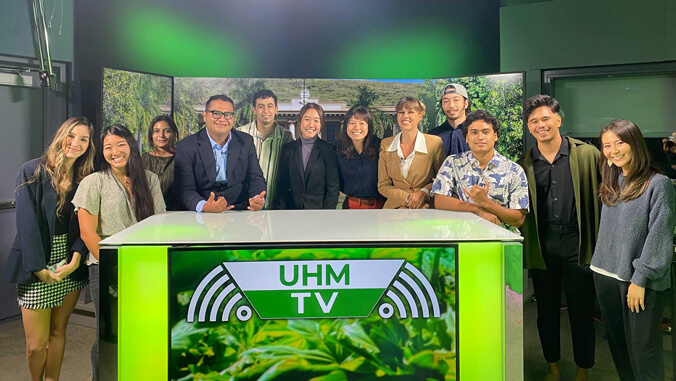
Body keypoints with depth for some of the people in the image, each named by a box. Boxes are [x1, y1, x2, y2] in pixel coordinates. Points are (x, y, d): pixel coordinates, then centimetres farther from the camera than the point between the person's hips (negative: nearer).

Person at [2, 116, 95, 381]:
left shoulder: (85, 179, 5)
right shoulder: (33, 172, -6)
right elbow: (27, 222, -11)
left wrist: (75, 259, -14)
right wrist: (39, 267, -16)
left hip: (71, 264, 3)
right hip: (37, 268, -3)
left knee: (58, 332, 12)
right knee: (37, 343, 2)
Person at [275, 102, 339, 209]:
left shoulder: (329, 150, -3)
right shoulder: (288, 149, 5)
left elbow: (333, 187, -5)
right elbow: (282, 185, 5)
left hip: (319, 207, -2)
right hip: (292, 207, 2)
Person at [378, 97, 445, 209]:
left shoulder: (435, 143, 3)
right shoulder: (385, 145, 8)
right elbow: (383, 186, 9)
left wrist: (424, 192, -8)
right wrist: (406, 199, -6)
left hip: (425, 207, -1)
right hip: (395, 207, 2)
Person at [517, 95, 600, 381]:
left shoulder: (587, 154, -4)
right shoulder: (524, 164, 2)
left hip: (579, 246, -2)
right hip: (542, 248, 2)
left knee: (581, 311, 9)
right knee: (547, 310, 15)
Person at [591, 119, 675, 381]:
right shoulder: (612, 184, 11)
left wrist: (641, 279, -14)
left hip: (637, 280, -6)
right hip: (605, 274, 6)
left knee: (642, 349, 1)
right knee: (616, 342, 15)